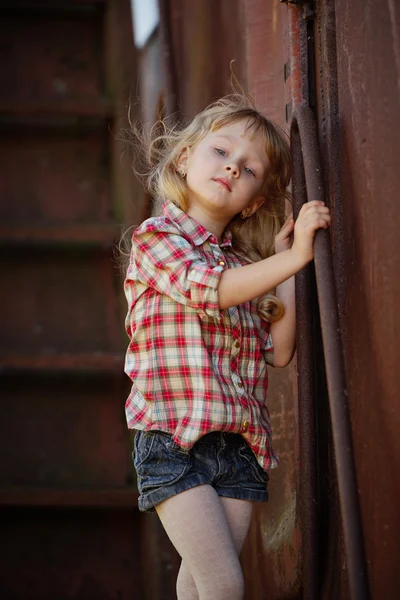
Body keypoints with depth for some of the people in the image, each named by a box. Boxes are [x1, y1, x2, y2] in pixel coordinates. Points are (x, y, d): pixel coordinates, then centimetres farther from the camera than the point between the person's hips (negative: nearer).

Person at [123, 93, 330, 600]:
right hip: (173, 441, -6)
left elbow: (279, 352, 12)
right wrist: (293, 258, -24)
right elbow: (208, 289, -19)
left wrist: (287, 265, 10)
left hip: (239, 445, 6)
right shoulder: (156, 237, 0)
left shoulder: (246, 265, 18)